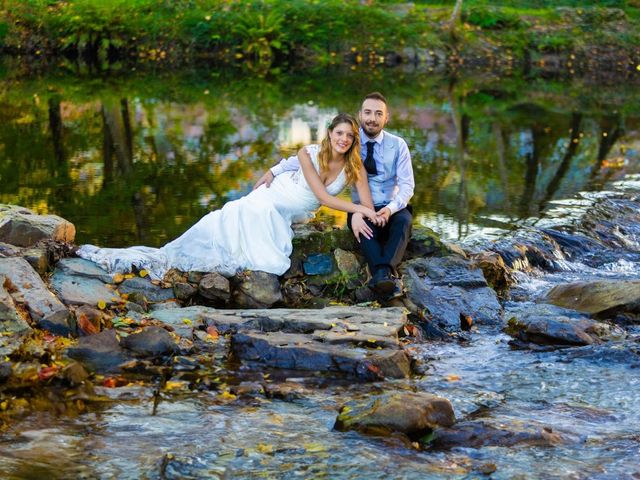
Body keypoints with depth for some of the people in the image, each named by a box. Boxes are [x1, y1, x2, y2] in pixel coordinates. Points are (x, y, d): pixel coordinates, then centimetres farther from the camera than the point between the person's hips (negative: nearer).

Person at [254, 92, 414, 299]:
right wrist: (275, 170, -11)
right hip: (363, 210, -1)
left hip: (393, 210, 1)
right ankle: (382, 275, -59)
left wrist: (390, 209, -24)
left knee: (403, 220, -35)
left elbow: (407, 185, -4)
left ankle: (387, 270, -56)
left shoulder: (398, 145, 2)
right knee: (364, 224, -36)